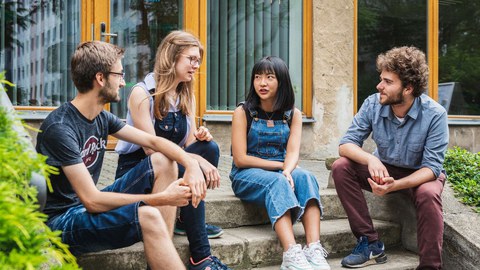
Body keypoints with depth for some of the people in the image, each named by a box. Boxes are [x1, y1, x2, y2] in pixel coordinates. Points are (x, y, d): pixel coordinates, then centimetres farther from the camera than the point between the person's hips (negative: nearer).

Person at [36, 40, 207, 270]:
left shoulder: (102, 117, 4)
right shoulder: (59, 128, -22)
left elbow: (153, 141, 6)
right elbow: (92, 201, -26)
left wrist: (191, 164, -14)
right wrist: (163, 198, -24)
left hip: (89, 205, 9)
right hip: (61, 221, -9)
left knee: (163, 161, 0)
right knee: (147, 216, -33)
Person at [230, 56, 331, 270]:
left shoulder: (293, 114, 6)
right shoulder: (243, 112, -3)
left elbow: (293, 153, -7)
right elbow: (240, 159, -10)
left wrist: (287, 171, -30)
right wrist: (280, 166, -10)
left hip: (281, 173, 3)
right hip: (247, 176, -3)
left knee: (305, 177, -29)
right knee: (277, 182, -35)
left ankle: (314, 250, -44)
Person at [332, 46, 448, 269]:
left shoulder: (435, 115, -24)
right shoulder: (373, 104, -16)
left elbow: (431, 167, -25)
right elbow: (346, 144, -16)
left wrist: (395, 185, -43)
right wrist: (370, 159, -39)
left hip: (420, 175, -3)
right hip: (383, 168, 4)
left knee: (428, 195, -37)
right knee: (341, 168, -21)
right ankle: (370, 243, -16)